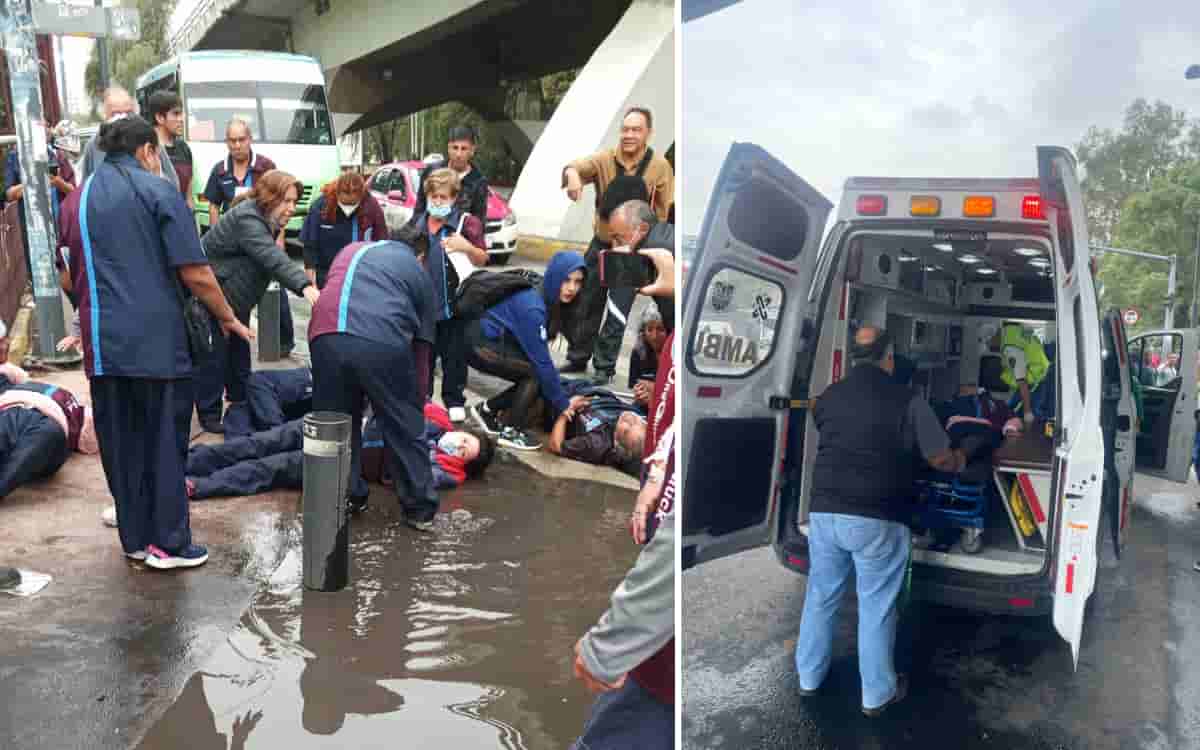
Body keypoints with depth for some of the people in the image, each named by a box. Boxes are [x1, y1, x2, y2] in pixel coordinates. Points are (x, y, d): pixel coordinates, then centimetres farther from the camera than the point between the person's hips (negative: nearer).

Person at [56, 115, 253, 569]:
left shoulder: (75, 201, 12)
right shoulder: (157, 191, -6)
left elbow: (70, 279, 19)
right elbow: (196, 274, -11)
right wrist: (227, 319, 2)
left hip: (103, 344, 5)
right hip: (157, 340, -5)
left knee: (120, 445, 12)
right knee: (164, 441, 5)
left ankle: (135, 539, 22)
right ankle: (168, 543, 10)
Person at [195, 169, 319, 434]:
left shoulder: (265, 219, 4)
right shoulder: (246, 219, -28)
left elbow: (272, 257, 12)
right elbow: (273, 259, -42)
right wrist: (304, 285, -53)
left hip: (235, 298, 10)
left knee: (240, 352, 16)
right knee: (214, 354, -5)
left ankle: (242, 405, 28)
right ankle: (209, 414, 4)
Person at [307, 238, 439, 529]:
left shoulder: (351, 250, 36)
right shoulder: (418, 272, 27)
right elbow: (421, 350, 24)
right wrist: (417, 404, 32)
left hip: (327, 337, 2)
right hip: (384, 342, -2)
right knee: (405, 427, 14)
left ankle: (346, 498, 31)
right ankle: (420, 509, 22)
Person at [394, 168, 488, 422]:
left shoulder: (467, 222, -5)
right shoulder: (417, 224, 11)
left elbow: (482, 260, -7)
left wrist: (467, 246, -25)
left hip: (454, 304, -4)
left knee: (454, 355, 4)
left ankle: (454, 401, 16)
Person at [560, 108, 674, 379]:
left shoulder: (659, 166, -7)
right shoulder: (605, 159, -7)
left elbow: (666, 210, -2)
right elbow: (578, 166, -25)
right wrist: (572, 174, -49)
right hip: (601, 244, 2)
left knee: (619, 310, 0)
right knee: (587, 303, 11)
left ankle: (605, 365, 11)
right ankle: (578, 357, 26)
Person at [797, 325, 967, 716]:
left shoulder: (827, 397, 8)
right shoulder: (907, 400, -7)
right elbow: (941, 458, 0)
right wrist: (960, 461, 23)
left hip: (824, 512, 4)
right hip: (876, 520, -4)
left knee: (820, 596, 18)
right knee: (876, 607, 8)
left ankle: (809, 677, 31)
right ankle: (877, 693, 21)